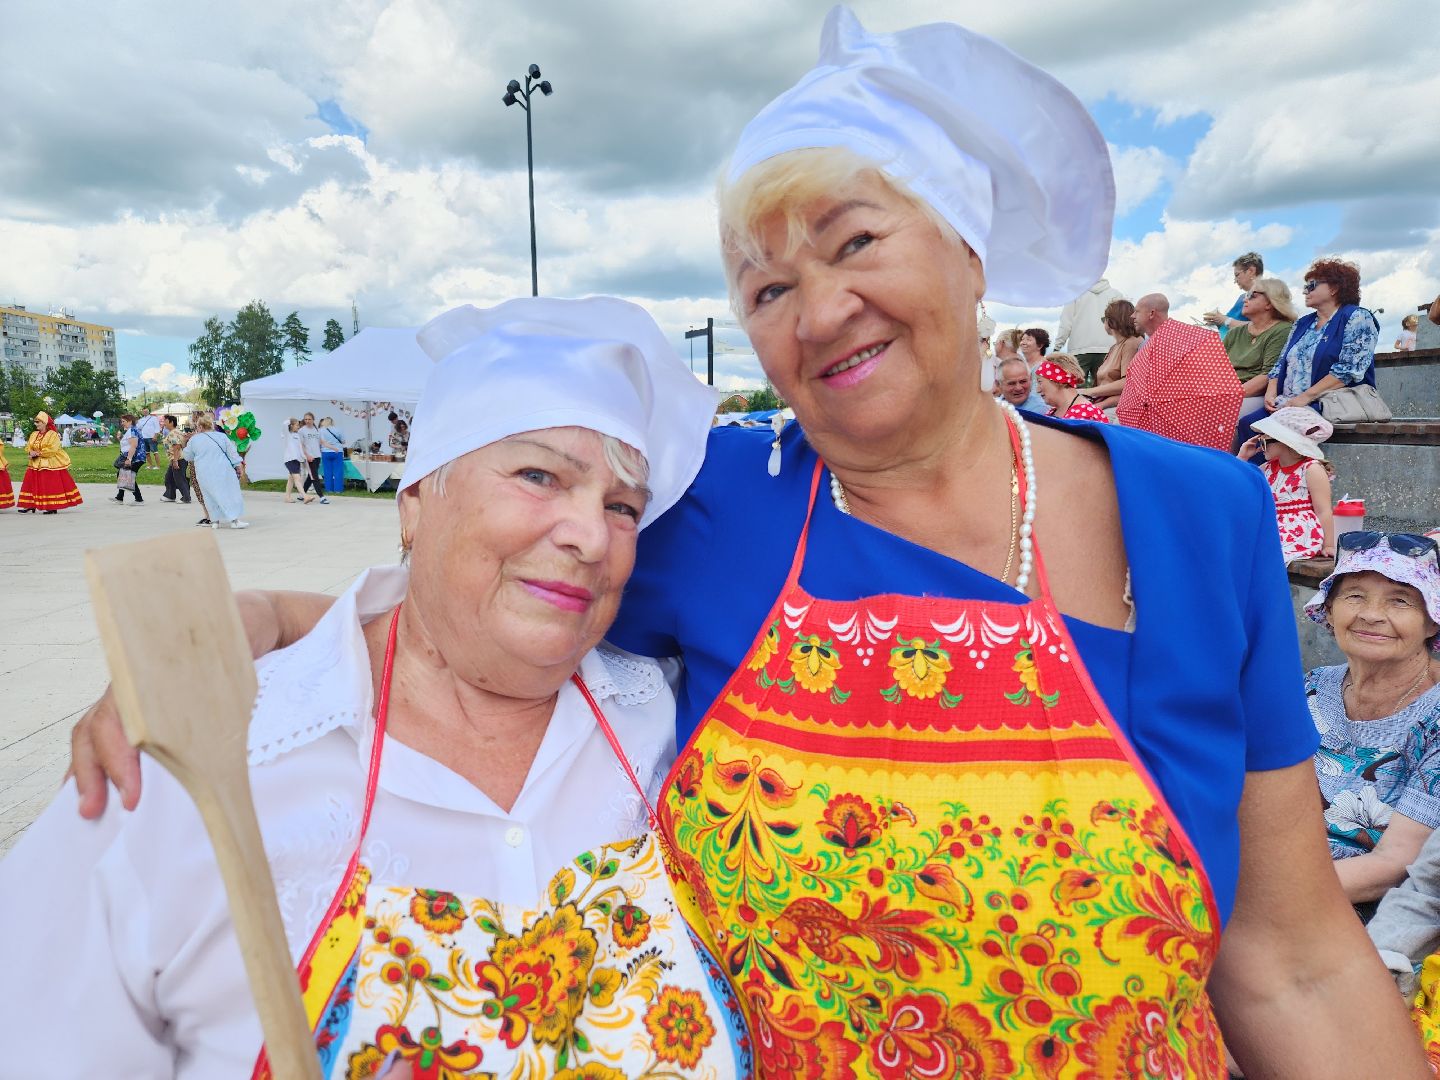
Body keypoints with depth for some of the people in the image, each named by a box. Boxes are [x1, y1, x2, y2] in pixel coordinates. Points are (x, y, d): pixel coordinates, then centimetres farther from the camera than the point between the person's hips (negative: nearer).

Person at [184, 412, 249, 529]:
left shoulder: (194, 439, 2)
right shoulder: (222, 436, 1)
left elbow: (187, 456, 15)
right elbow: (232, 453, 3)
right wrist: (239, 465, 10)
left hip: (204, 474, 1)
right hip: (223, 470, -1)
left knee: (210, 495, 12)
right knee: (229, 493, 1)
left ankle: (215, 521, 11)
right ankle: (235, 520, -5)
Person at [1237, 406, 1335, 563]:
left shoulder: (1311, 469, -3)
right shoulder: (1268, 469, 16)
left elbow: (1324, 511, -6)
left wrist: (1328, 545, -10)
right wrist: (1242, 457, 13)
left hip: (1301, 536, -7)